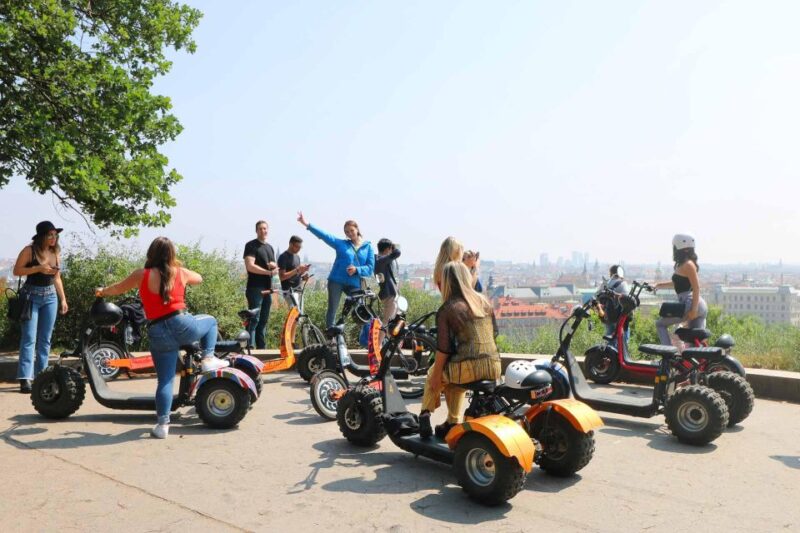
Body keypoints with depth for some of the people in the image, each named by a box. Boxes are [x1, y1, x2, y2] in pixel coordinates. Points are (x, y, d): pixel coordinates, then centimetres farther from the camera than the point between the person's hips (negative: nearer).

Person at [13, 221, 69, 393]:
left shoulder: (55, 253, 10)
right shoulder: (29, 250, -5)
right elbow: (17, 271, -9)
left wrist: (63, 299, 13)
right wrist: (38, 268, -19)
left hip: (50, 297, 5)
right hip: (31, 296, -5)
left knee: (45, 339, 6)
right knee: (29, 338, -11)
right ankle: (25, 378, -12)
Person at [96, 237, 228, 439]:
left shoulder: (141, 275, 3)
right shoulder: (180, 273, 6)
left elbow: (118, 288, 19)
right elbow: (199, 278, 28)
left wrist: (102, 291, 40)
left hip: (158, 334, 1)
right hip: (182, 325, -1)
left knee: (165, 380, 9)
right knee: (210, 321, 29)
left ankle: (163, 424, 8)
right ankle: (208, 358, 15)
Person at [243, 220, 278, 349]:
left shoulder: (270, 247, 20)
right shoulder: (251, 245, -4)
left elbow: (275, 268, 26)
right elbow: (250, 266, -16)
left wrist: (274, 266, 1)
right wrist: (269, 271, -11)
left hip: (267, 288, 8)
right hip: (255, 288, -8)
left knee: (263, 320, 9)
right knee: (254, 319, -12)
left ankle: (261, 347, 13)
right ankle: (250, 347, -13)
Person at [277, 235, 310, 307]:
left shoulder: (297, 256, 14)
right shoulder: (283, 257, -12)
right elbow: (282, 276, -19)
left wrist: (303, 276, 0)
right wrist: (297, 270, -23)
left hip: (298, 289, 9)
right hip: (289, 290, -9)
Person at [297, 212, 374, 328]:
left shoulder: (368, 247, 6)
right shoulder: (341, 243, 5)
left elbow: (370, 268, 0)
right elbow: (324, 235, -5)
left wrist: (356, 270, -18)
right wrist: (307, 224, -16)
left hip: (354, 284, 0)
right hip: (336, 281, 0)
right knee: (332, 309, -1)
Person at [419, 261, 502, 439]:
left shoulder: (447, 309, -4)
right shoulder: (484, 301, 10)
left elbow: (443, 347, -6)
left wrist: (436, 374, 5)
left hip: (468, 368, -5)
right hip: (494, 367, 5)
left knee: (434, 373, 26)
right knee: (454, 375, 33)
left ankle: (426, 414, 21)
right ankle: (452, 422, 36)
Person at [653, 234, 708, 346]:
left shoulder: (687, 265, -11)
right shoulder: (685, 264, 18)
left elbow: (696, 288, -16)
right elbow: (678, 283, 32)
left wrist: (693, 310, -20)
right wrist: (658, 285, 27)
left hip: (690, 304, -9)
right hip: (701, 306, 9)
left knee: (660, 324, 3)